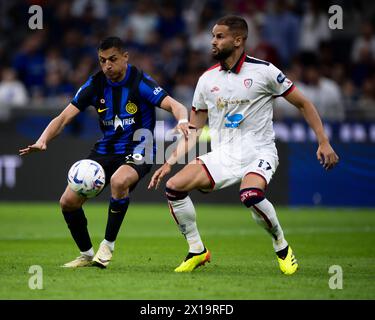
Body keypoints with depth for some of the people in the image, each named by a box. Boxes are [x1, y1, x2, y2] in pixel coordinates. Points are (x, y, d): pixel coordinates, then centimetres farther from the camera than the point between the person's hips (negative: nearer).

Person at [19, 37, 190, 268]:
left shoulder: (140, 82, -13)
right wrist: (43, 140, -22)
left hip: (138, 150, -5)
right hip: (105, 151, 5)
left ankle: (108, 245, -19)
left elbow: (175, 106, -22)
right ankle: (87, 255, 18)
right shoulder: (95, 84, -2)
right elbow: (64, 118, -4)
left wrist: (182, 121, -46)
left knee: (118, 181, -38)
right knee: (68, 201, -6)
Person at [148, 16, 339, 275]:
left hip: (259, 152, -5)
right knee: (174, 187, -15)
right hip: (222, 155, 5)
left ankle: (281, 246, -9)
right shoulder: (207, 79, 7)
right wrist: (170, 162, 4)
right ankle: (197, 251, 3)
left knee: (250, 195, -36)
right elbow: (194, 129, 14)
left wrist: (324, 143, -5)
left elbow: (303, 104, 2)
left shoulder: (263, 71, -6)